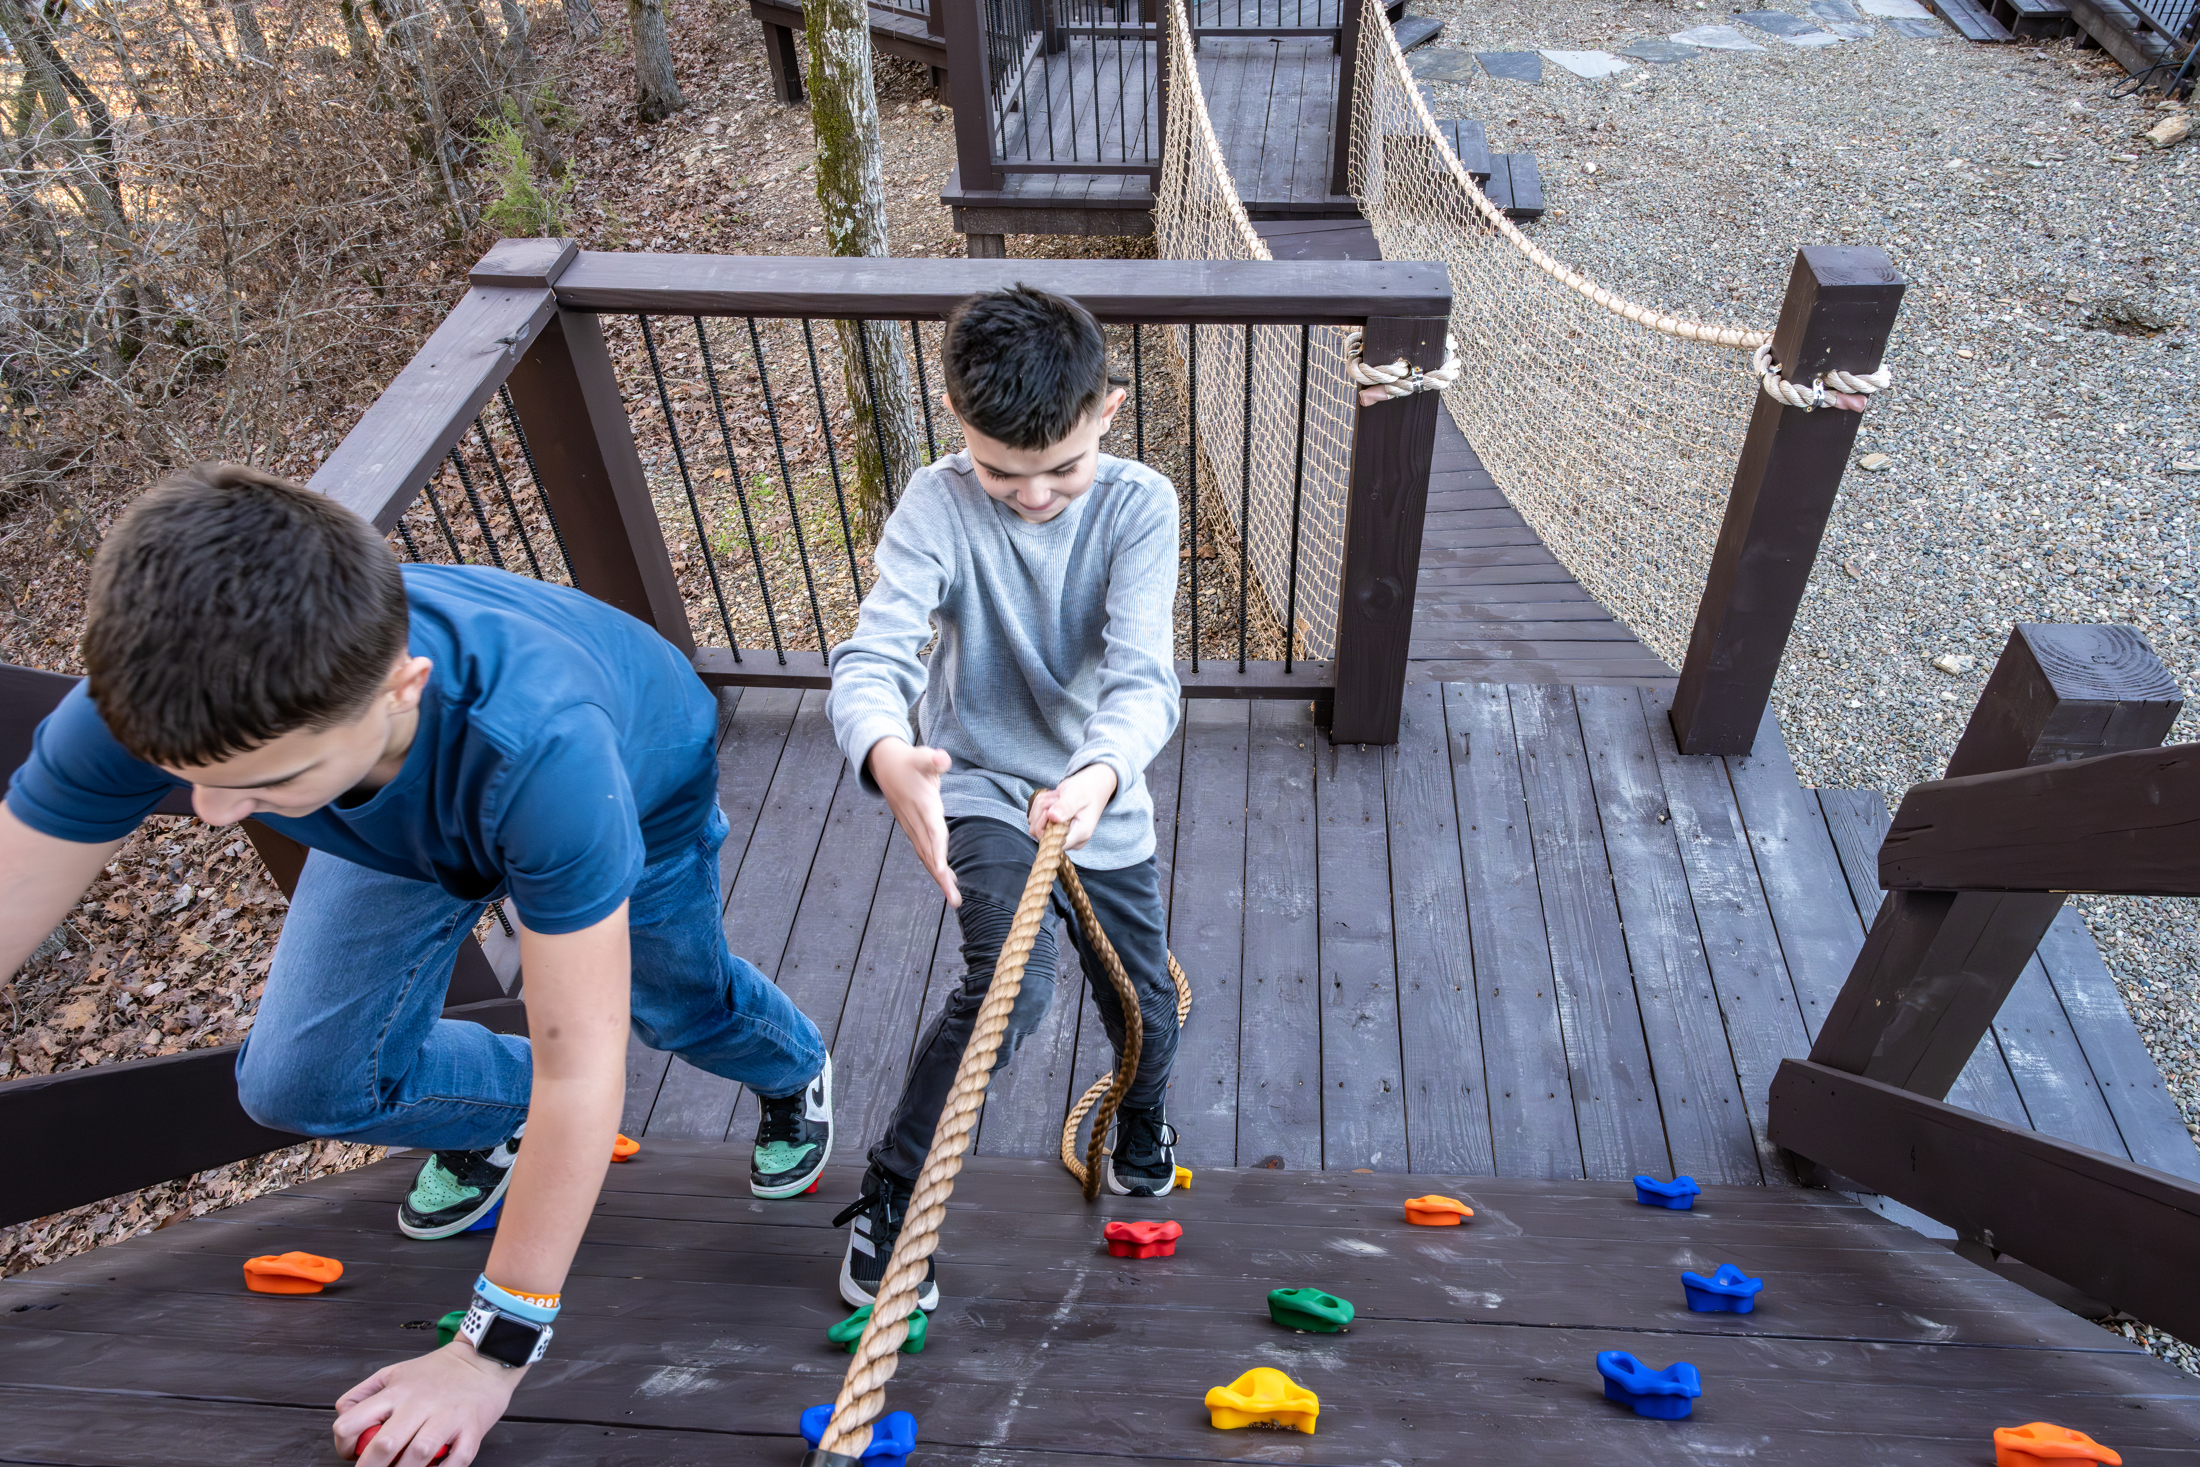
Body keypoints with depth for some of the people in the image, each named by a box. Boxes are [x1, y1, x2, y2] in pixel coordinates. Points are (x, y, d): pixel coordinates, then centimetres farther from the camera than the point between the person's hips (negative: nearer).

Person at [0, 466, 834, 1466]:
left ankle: (792, 1073, 56)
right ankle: (492, 1117, 29)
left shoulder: (538, 749, -51)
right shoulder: (150, 704, -40)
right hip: (409, 814, 3)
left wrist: (491, 1350, -33)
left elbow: (580, 1066, -43)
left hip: (636, 774, -3)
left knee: (678, 1003, 18)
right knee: (296, 1083, -6)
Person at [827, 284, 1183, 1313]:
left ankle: (1141, 1121, 52)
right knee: (1012, 985, -27)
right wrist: (885, 754, -51)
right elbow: (875, 657, -28)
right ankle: (886, 1200, -4)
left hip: (1104, 802, 3)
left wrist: (1099, 773, -47)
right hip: (982, 789, -2)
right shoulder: (939, 504, -17)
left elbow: (1142, 679, -25)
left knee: (1149, 1018, 13)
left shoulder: (1139, 505, -15)